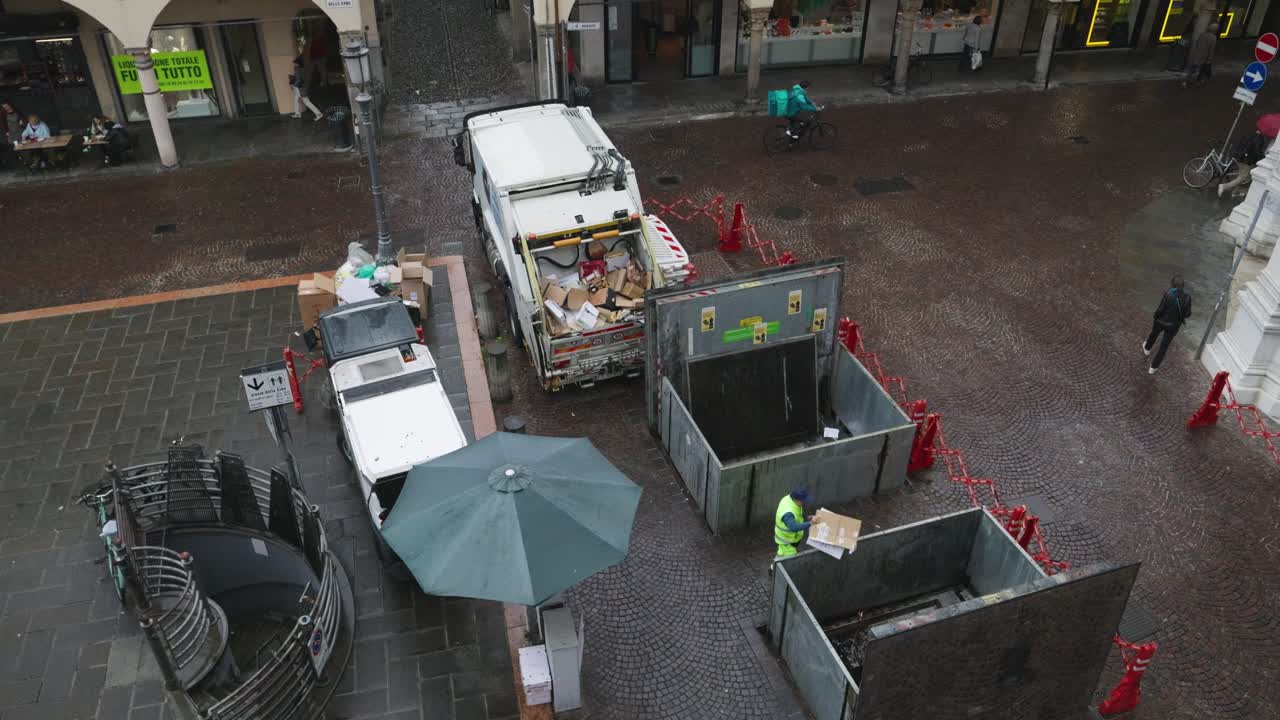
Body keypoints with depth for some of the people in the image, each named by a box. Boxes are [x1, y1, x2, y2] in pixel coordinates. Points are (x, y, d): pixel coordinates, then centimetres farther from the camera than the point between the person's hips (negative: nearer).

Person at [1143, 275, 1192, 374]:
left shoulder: (1168, 294, -27)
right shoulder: (1187, 296, -18)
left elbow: (1160, 309, -21)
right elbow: (1188, 313, -10)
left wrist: (1154, 316, -1)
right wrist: (1180, 316, 11)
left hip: (1161, 321, -1)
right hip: (1174, 325, 2)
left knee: (1154, 334, 32)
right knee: (1164, 345, 16)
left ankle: (1147, 349, 62)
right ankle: (1153, 367, 28)